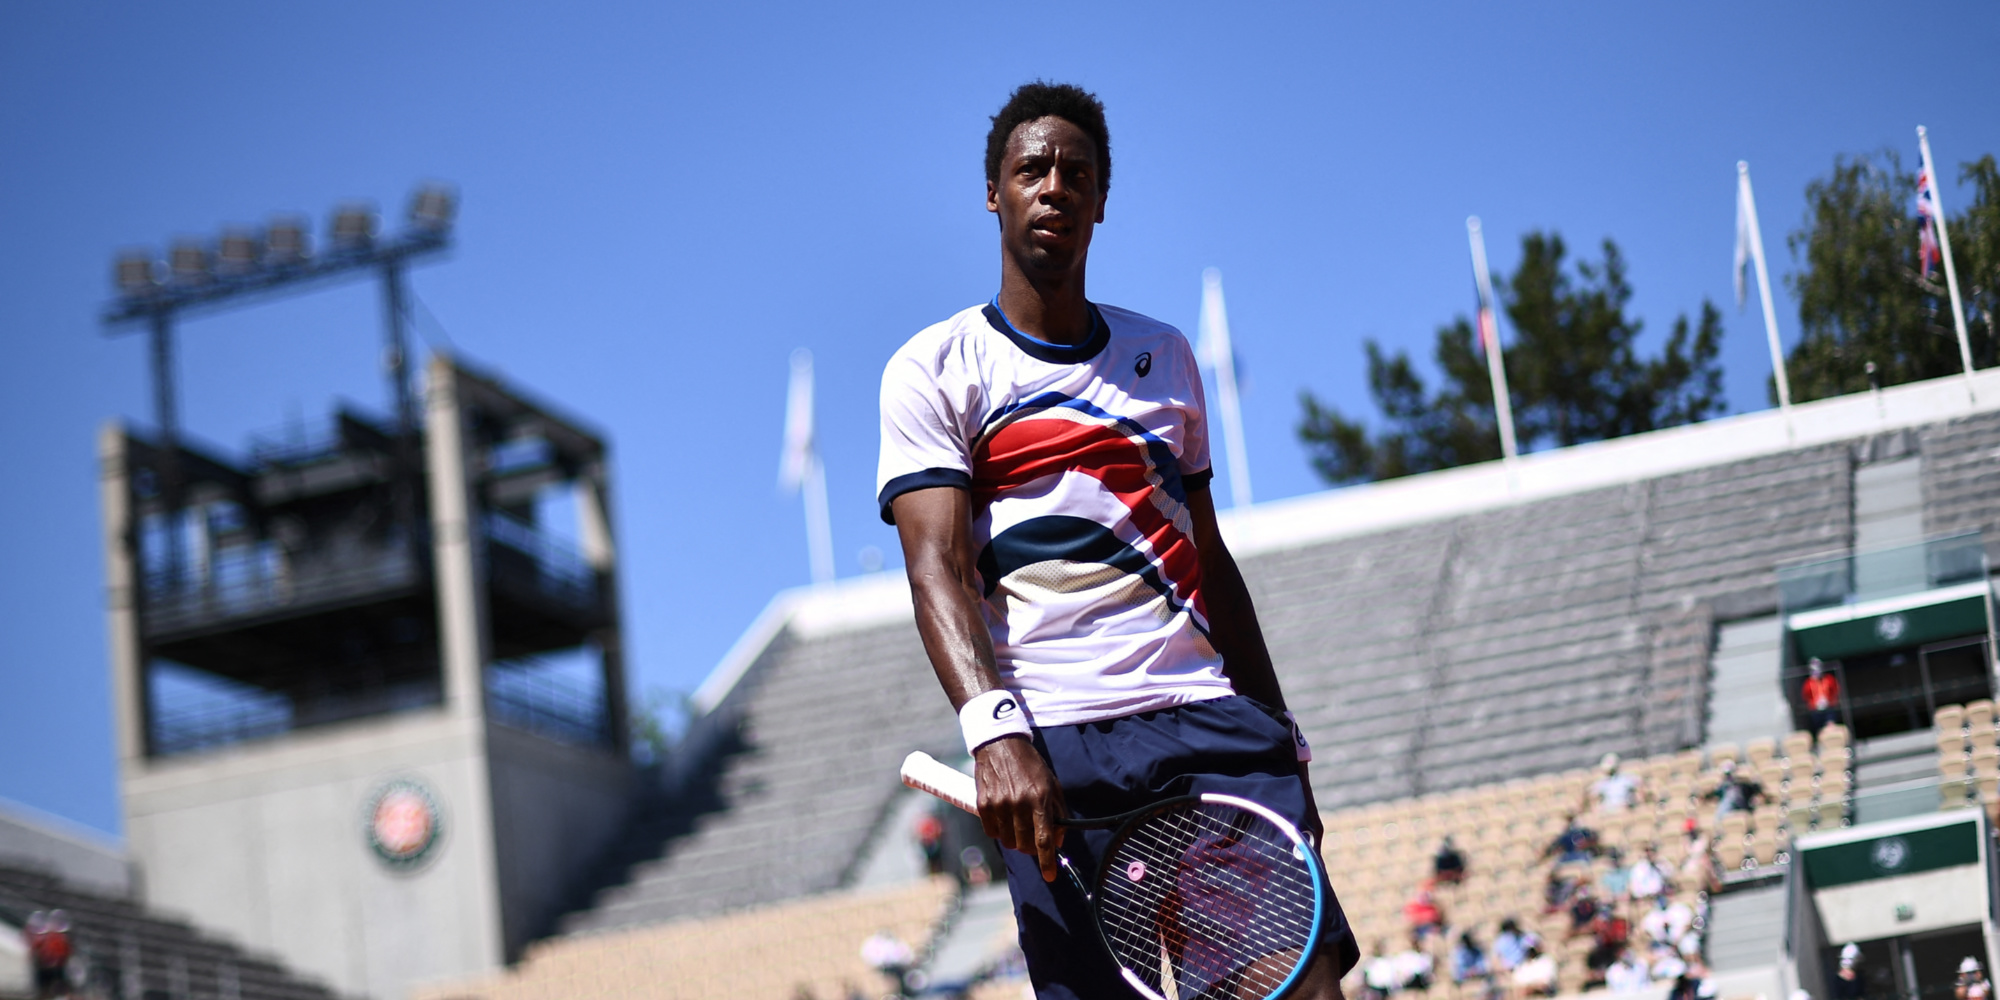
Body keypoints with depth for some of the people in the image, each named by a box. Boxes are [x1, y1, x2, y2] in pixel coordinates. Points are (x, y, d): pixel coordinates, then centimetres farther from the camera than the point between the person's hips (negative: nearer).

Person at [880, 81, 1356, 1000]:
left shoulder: (1164, 356, 20)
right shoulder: (932, 370, 4)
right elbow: (938, 569, -9)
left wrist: (1280, 737, 20)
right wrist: (993, 732, -25)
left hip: (1211, 717, 4)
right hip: (1052, 750, -4)